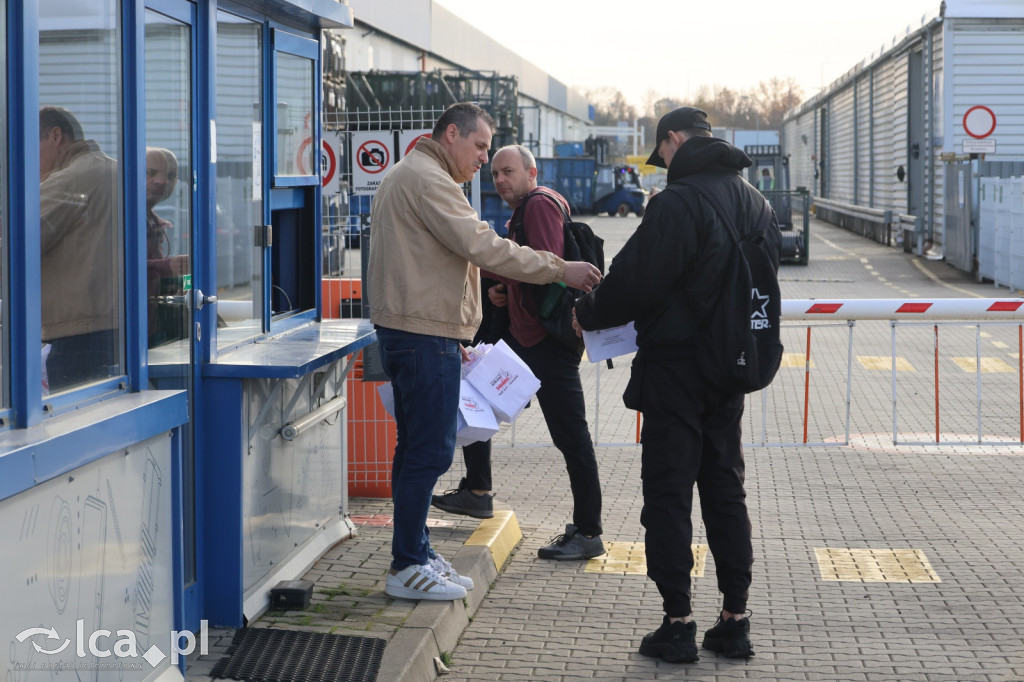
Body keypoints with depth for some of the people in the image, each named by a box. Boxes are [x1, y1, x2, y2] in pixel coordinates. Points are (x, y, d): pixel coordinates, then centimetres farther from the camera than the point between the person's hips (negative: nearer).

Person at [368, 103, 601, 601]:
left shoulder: (406, 176, 22)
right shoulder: (426, 179, -13)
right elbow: (482, 246, -22)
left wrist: (450, 336, 23)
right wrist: (560, 270, -18)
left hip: (409, 330, 11)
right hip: (424, 335, -11)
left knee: (417, 448, 14)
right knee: (429, 450, -8)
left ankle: (414, 554, 21)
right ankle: (407, 567, -4)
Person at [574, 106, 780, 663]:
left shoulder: (678, 203, -17)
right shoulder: (755, 203, 9)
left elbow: (636, 280, -18)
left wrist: (587, 314, -1)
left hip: (675, 366, -7)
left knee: (668, 491, 0)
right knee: (725, 488, 13)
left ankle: (678, 623, 2)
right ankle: (734, 620, 16)